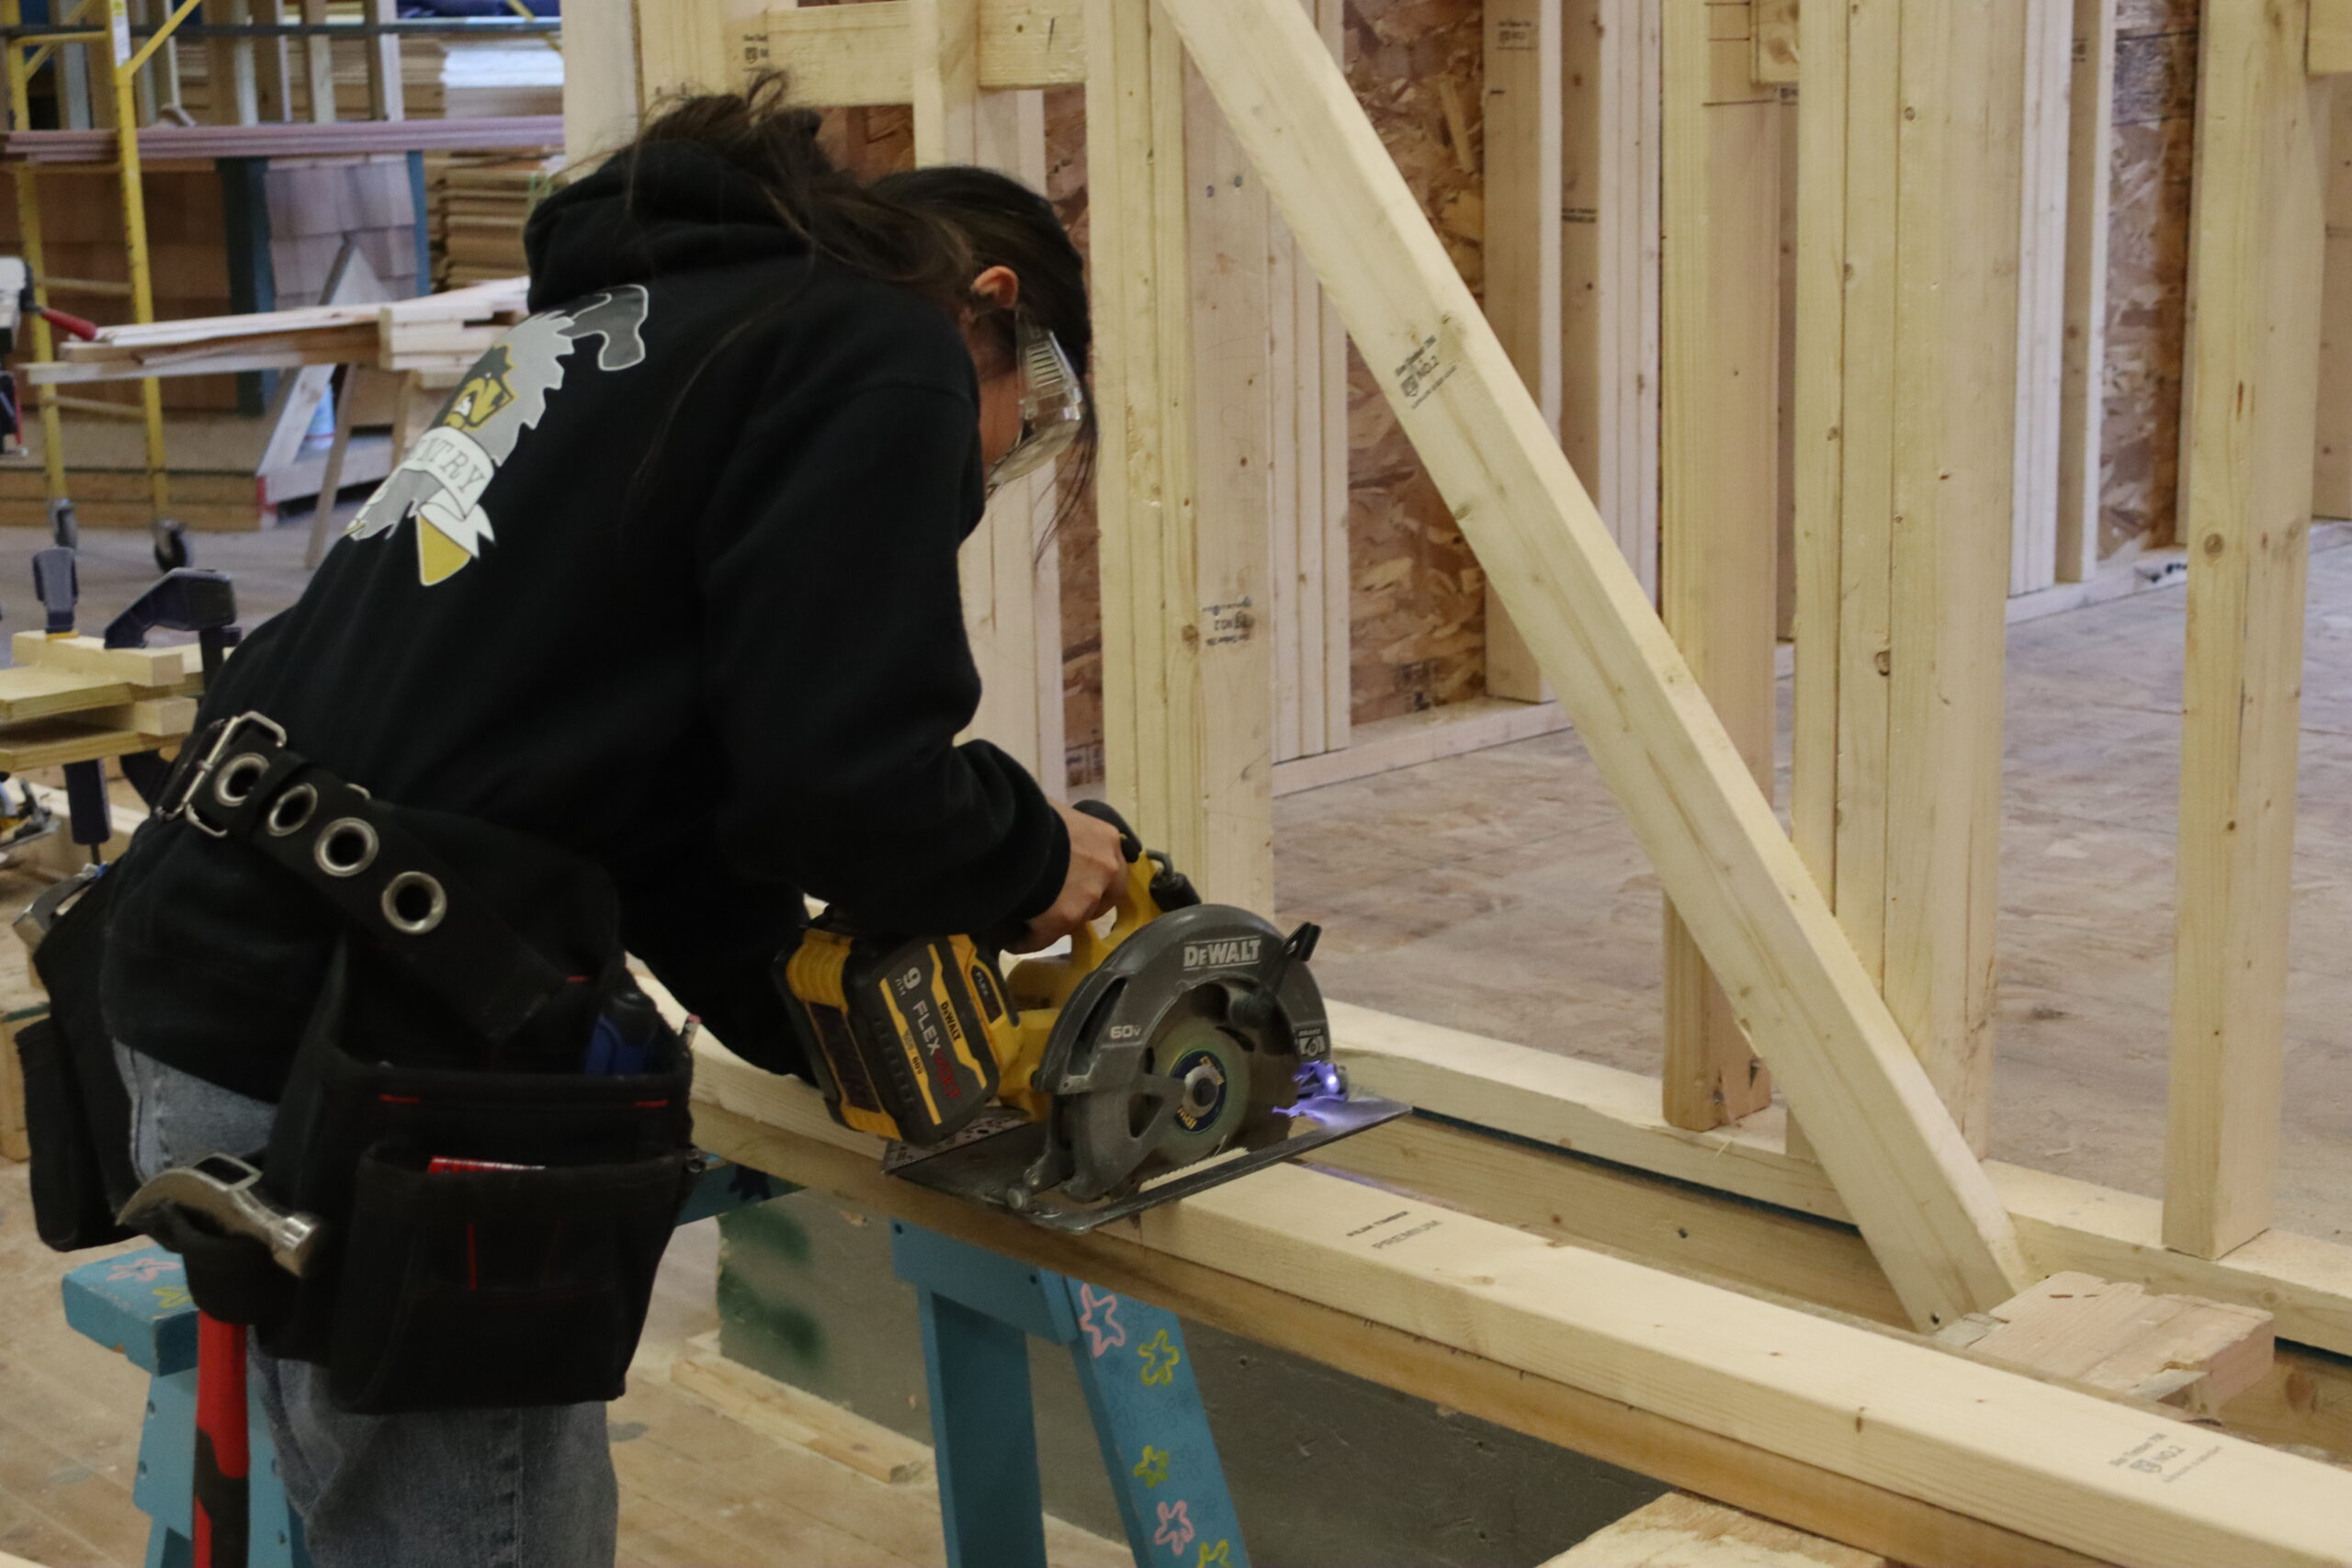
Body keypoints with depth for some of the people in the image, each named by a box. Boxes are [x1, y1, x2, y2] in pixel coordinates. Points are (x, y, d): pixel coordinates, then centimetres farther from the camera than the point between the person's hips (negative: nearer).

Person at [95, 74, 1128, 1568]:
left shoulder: (641, 318, 24)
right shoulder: (881, 358, -4)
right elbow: (833, 773, -16)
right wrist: (1026, 861, 4)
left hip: (219, 982, 10)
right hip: (374, 1044, -10)